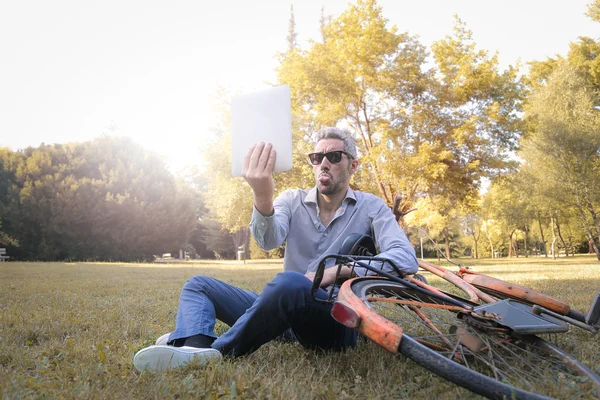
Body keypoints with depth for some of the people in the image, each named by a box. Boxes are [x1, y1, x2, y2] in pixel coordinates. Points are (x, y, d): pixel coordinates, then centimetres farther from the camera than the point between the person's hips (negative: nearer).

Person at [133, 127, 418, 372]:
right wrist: (263, 198, -39)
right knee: (198, 285, 0)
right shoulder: (293, 200, 7)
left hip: (338, 320, -4)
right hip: (285, 314, 5)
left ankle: (216, 352, -21)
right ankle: (195, 350, -32)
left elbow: (406, 259, -14)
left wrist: (335, 272, -23)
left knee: (289, 283, -37)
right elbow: (268, 240, -15)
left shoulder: (370, 207, 0)